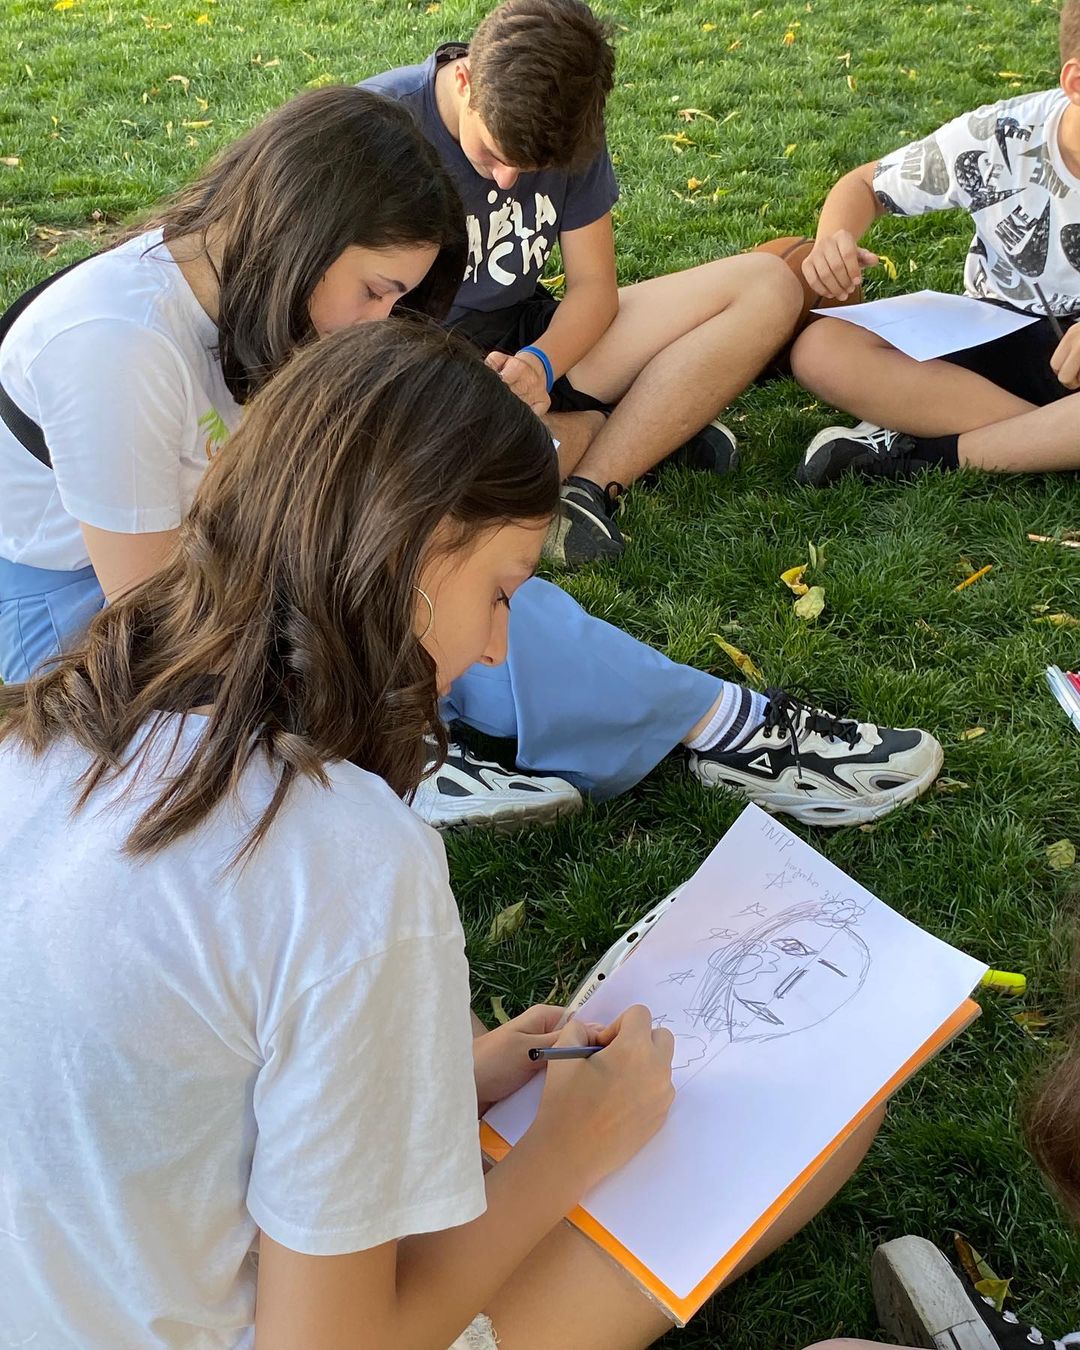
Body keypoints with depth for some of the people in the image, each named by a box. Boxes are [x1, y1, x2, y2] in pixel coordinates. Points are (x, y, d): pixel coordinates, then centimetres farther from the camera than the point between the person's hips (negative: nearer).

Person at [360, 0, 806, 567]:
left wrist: (540, 364, -24)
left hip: (531, 348, 5)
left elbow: (593, 283, -3)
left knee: (768, 287, -8)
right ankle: (636, 426, -11)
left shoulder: (565, 130, -4)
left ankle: (589, 487, -22)